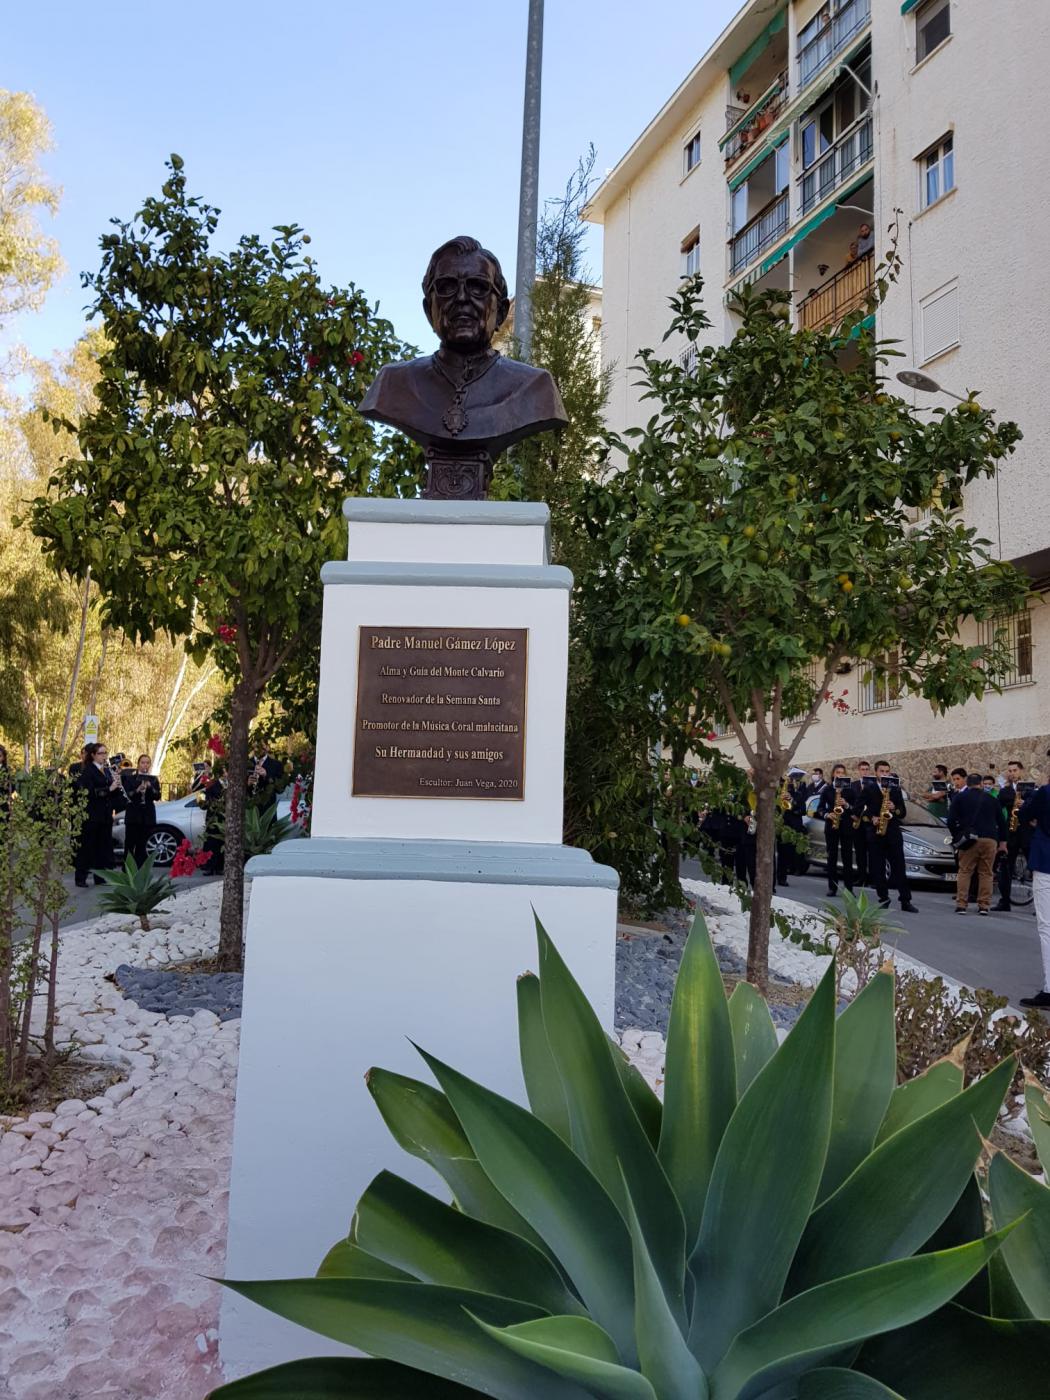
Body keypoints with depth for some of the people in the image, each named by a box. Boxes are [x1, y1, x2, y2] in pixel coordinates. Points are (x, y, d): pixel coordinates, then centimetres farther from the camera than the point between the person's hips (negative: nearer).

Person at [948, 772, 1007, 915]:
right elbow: (1001, 821, 19)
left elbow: (951, 820, 0)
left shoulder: (959, 797, 7)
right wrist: (1003, 841, 25)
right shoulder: (991, 799, 15)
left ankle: (961, 904, -5)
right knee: (986, 873, 7)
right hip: (990, 839, 2)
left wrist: (957, 836, 12)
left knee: (964, 871, 2)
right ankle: (983, 906, 4)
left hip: (970, 839, -2)